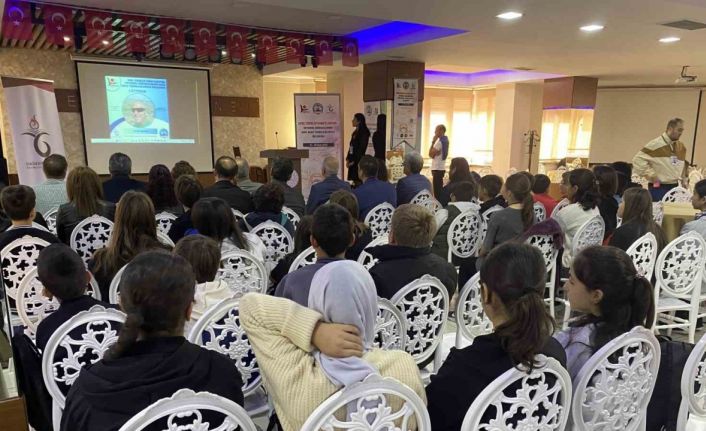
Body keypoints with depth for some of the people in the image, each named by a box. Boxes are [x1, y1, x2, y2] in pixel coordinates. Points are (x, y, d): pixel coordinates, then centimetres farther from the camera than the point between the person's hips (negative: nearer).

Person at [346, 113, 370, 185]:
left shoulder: (364, 133, -11)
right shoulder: (355, 132, 14)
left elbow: (361, 148, -16)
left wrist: (354, 160, -16)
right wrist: (348, 159, 9)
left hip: (358, 160, -8)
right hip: (353, 159, 8)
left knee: (358, 180, -4)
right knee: (354, 180, 10)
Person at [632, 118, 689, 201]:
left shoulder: (681, 146, 12)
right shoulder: (656, 144, -13)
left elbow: (684, 165, 28)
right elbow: (638, 159, -18)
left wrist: (684, 181, 21)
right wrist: (650, 174, -17)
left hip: (675, 187, 7)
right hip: (659, 188, -7)